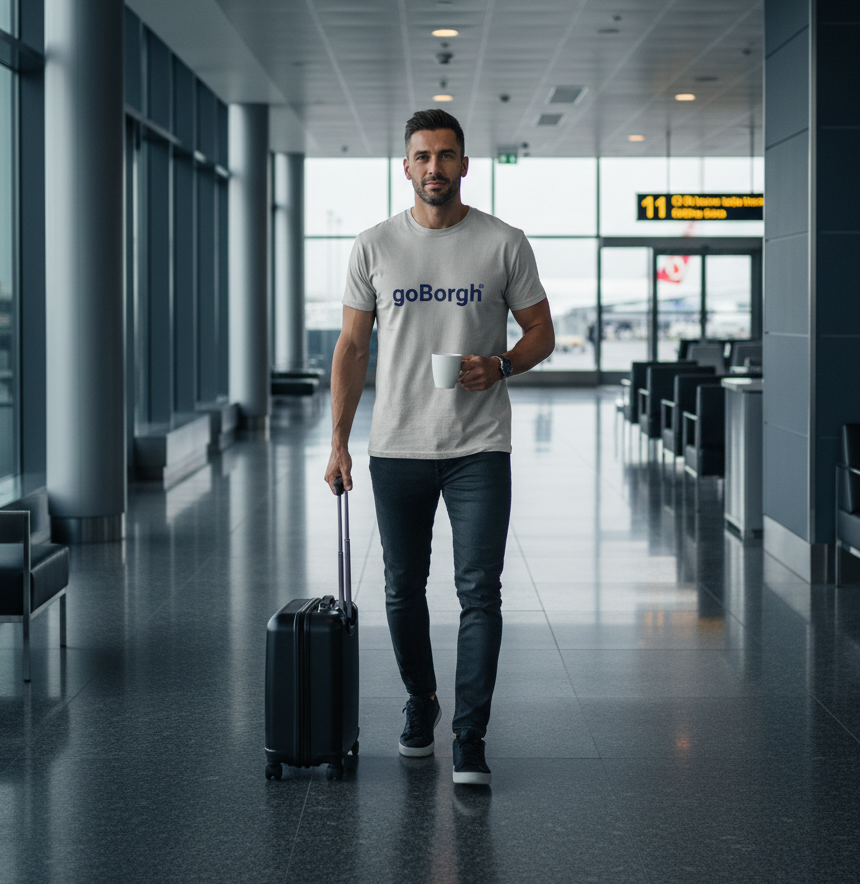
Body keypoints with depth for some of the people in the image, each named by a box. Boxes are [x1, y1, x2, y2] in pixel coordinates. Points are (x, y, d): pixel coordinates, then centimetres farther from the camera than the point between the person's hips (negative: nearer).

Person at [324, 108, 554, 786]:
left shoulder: (504, 244, -2)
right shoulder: (374, 246, 3)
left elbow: (541, 333, 3)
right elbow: (352, 346, 6)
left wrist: (500, 364, -19)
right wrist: (339, 440, 1)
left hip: (479, 449, -2)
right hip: (397, 449, 2)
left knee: (479, 591, -8)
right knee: (404, 589, 13)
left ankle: (470, 740, -3)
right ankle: (421, 703, 36)